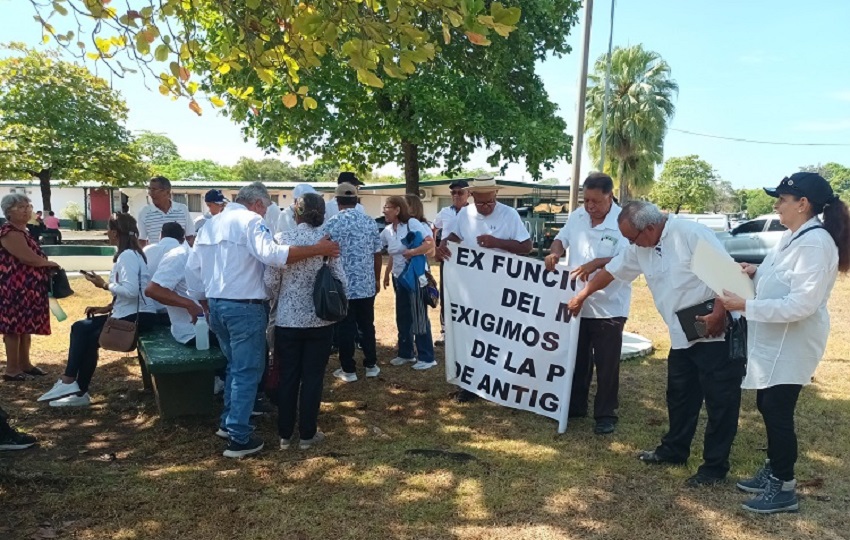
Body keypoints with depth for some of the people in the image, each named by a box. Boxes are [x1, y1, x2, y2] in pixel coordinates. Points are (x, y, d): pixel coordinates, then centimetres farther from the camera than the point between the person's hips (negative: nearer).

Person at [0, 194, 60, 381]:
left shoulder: (22, 231, 18)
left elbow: (33, 257, 21)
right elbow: (29, 258, -21)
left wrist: (46, 264, 3)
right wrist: (50, 264, -5)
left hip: (27, 287, 10)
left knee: (26, 325, 14)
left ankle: (24, 364, 23)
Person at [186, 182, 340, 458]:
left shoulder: (210, 224, 15)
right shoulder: (250, 220, -10)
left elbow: (192, 268, 16)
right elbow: (272, 254, -27)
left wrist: (204, 301, 23)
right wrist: (317, 249, -25)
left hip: (216, 305, 8)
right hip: (244, 307, -8)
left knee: (235, 366, 23)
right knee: (247, 371, 1)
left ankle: (228, 422, 31)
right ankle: (239, 438, 5)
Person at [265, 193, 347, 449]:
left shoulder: (283, 239, -6)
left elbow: (270, 280, -7)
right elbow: (340, 280, -8)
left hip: (287, 319, 1)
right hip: (319, 319, 0)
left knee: (288, 377, 12)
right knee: (313, 376, 10)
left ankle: (285, 434, 23)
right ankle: (307, 434, 19)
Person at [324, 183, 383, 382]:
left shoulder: (332, 224, -9)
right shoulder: (370, 222, 1)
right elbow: (377, 254, 4)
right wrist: (377, 279, 15)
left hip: (342, 285, -3)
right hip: (367, 284, 3)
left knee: (345, 328, 6)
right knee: (367, 325, 15)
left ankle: (348, 370, 13)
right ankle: (371, 365, 23)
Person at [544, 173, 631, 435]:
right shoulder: (577, 216, 3)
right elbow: (562, 239, 15)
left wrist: (597, 263, -31)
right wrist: (555, 252, -7)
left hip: (608, 307, -5)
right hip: (576, 303, 5)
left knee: (606, 365, 5)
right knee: (577, 360, 18)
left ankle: (606, 414, 19)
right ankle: (575, 405, 33)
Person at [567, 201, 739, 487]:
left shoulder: (691, 233, -18)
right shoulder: (640, 249, 7)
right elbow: (611, 270, 19)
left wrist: (718, 314, -27)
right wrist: (581, 296, 26)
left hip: (716, 335, -8)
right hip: (682, 338, 8)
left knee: (720, 401, 3)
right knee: (680, 397, 19)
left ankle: (714, 466, 14)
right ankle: (674, 449, 36)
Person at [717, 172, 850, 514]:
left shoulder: (815, 243, -22)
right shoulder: (792, 236, 8)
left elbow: (802, 303, -28)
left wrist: (745, 306, -29)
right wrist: (755, 273, 1)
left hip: (792, 345, -10)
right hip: (772, 341, 10)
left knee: (778, 412, 0)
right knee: (767, 407, 18)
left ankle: (784, 489, 16)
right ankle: (773, 472, 34)